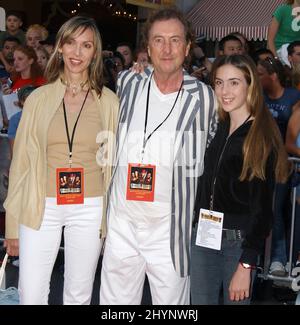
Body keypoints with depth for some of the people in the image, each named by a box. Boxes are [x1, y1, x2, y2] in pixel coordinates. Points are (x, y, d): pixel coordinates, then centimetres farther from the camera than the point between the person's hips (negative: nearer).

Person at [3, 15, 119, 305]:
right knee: (30, 296, 2)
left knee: (79, 295, 12)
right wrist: (13, 224, 3)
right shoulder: (39, 98, 2)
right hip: (41, 207, 0)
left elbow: (115, 161, 6)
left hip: (90, 208, 0)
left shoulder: (108, 102, 1)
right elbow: (21, 160, 4)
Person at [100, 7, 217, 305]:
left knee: (171, 299, 7)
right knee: (115, 298, 11)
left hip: (171, 227, -2)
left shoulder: (202, 96, -4)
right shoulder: (127, 83, 2)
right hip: (122, 222, 2)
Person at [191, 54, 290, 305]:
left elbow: (262, 207, -11)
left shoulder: (263, 137, -9)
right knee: (200, 301, 12)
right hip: (203, 237, 5)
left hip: (240, 241, -5)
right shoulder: (217, 129, 7)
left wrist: (246, 265, -15)